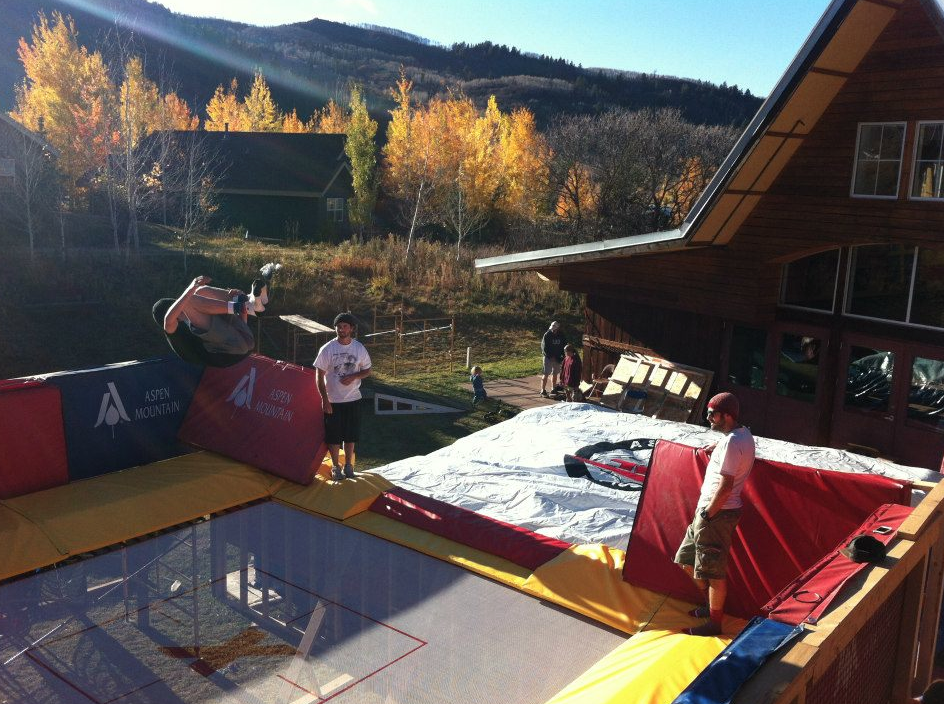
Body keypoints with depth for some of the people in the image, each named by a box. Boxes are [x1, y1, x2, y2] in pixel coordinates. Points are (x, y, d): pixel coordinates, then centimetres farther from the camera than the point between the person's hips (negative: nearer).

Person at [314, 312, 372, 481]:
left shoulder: (359, 348, -2)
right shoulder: (327, 349, -8)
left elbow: (367, 370, 8)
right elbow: (319, 375, -6)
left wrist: (353, 376, -14)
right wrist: (325, 399, -11)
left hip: (353, 399, 2)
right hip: (332, 400, -2)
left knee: (350, 435, 10)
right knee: (333, 436, 5)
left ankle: (348, 465, 27)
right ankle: (335, 467, 22)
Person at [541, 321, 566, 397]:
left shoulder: (561, 335, 2)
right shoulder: (547, 335, -12)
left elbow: (562, 347, 11)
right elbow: (544, 348, -12)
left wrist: (562, 356, -2)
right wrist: (551, 357, -15)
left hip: (557, 357, 5)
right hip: (548, 357, -5)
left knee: (555, 374, 12)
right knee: (546, 374, -7)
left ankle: (553, 388, 24)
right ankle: (543, 390, -5)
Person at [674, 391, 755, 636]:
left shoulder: (732, 443, -23)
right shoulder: (743, 433, 8)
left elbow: (725, 487, -24)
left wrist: (707, 515, -16)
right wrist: (711, 448, 22)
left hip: (717, 514, -10)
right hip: (713, 510, 10)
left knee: (713, 571, 3)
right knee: (687, 560, 21)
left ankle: (714, 623, 17)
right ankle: (712, 605, 34)